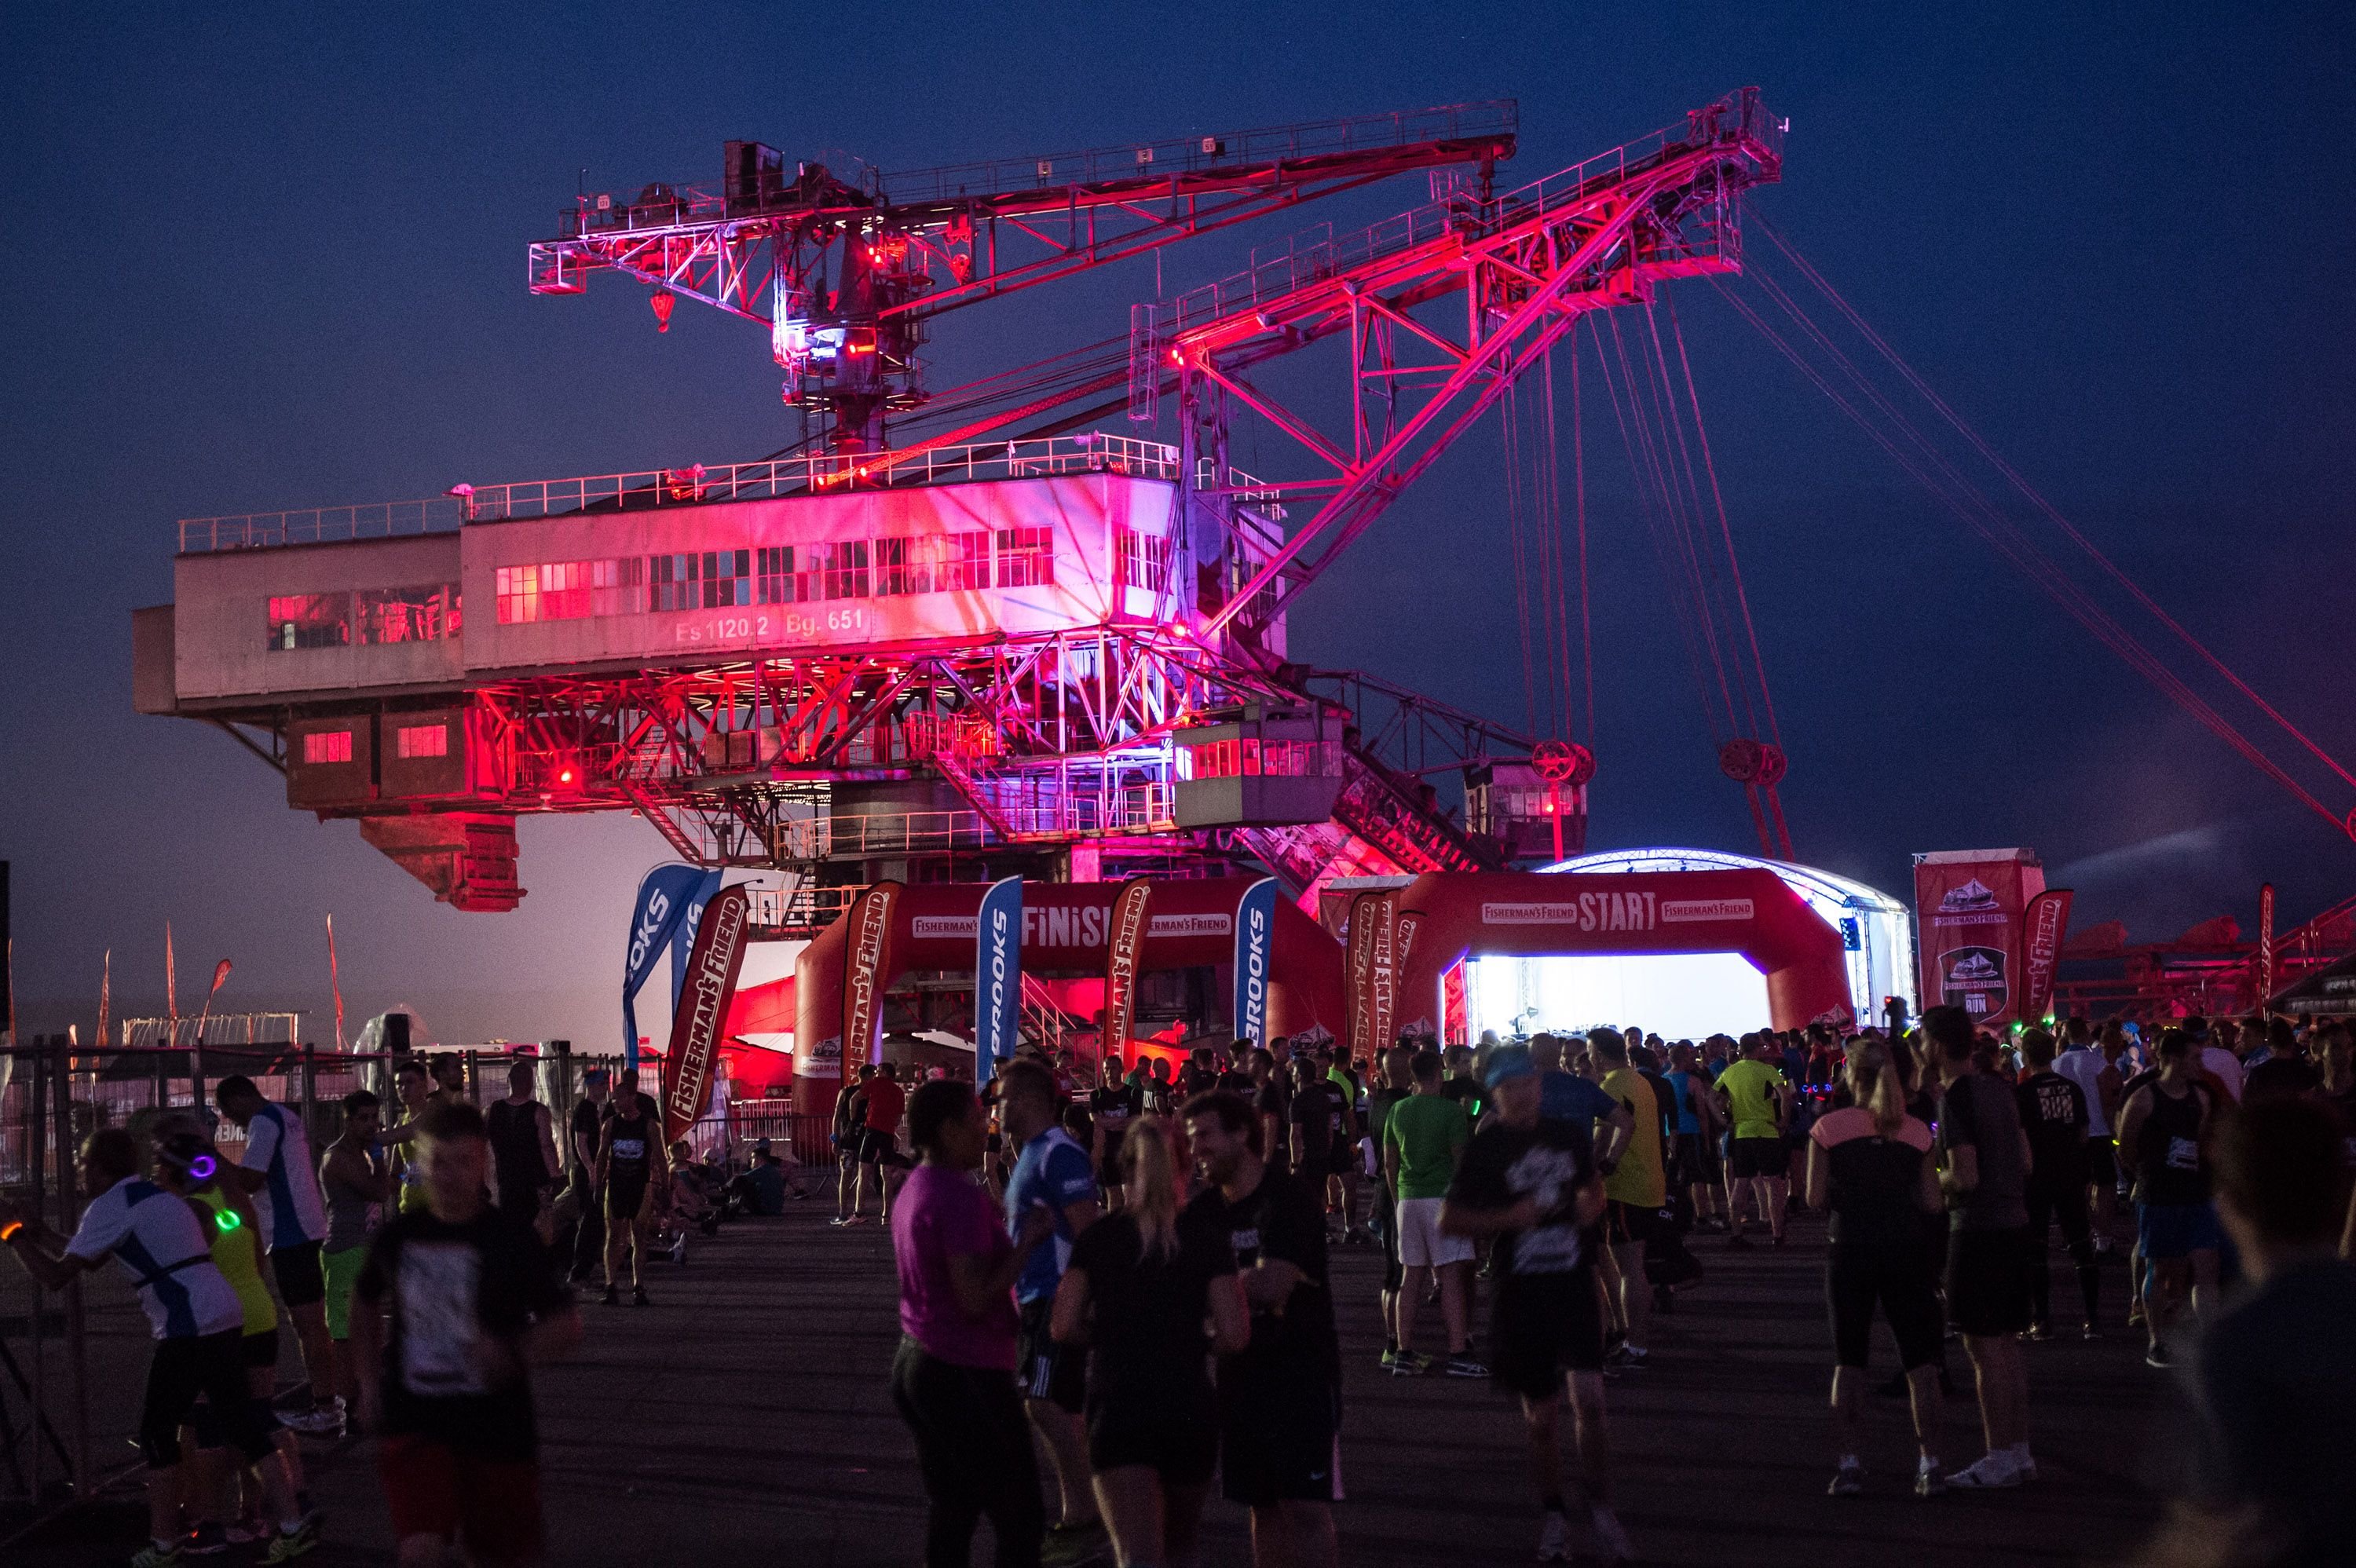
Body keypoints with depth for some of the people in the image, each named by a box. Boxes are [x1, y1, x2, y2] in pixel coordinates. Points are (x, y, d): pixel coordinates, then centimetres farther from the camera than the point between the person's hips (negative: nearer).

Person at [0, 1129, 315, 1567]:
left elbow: (55, 1277, -9)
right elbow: (88, 1260, 33)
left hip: (189, 1328, -9)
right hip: (224, 1317, 9)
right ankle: (293, 1525, 7)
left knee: (158, 1432, 5)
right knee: (243, 1423, 10)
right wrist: (35, 1230, 31)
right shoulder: (152, 1196, 23)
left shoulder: (110, 1206, -5)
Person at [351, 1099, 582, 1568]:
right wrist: (369, 1382, 14)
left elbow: (567, 1326, -9)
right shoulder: (398, 1236, -1)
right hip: (414, 1421, 1)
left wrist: (513, 1356, -26)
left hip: (496, 1425, -1)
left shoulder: (513, 1241, -10)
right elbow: (366, 1302, 20)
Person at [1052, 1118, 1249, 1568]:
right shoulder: (1206, 1239, -1)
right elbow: (1234, 1335, -7)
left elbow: (1065, 1327, -1)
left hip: (1116, 1408, -1)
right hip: (1189, 1408, 1)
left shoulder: (1097, 1237, 2)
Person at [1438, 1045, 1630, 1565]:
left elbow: (1593, 1187, 23)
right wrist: (1507, 1218, -17)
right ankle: (1553, 1514, 26)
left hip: (1574, 1283, 1)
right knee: (1539, 1415, 8)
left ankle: (1600, 1509, 4)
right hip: (1521, 1291, -1)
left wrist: (1588, 1211, 0)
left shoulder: (1569, 1135, 4)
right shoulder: (1484, 1147, -5)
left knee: (1589, 1398, -12)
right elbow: (1449, 1220, -3)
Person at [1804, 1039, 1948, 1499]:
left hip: (1850, 1250, -1)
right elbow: (1933, 1202, 0)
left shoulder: (1829, 1128, -5)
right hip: (1905, 1250, 1)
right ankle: (1929, 1464, 3)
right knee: (1919, 1359, 7)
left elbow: (1816, 1199, -7)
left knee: (1848, 1359, 10)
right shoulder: (1916, 1132, 0)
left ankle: (1849, 1463, 7)